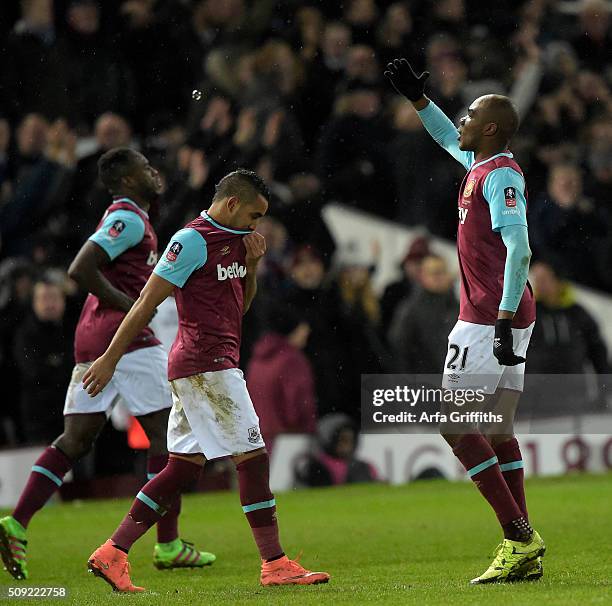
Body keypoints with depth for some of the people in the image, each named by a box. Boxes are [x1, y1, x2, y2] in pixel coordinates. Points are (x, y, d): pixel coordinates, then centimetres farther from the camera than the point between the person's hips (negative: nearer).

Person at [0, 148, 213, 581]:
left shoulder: (125, 218, 21)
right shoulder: (129, 219, -9)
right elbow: (80, 269, -19)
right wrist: (129, 305, -14)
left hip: (91, 337, 9)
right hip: (125, 335, -9)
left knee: (76, 439, 5)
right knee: (165, 433, -2)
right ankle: (168, 546, 0)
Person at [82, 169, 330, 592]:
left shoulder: (234, 240, 16)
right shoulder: (193, 241, -12)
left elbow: (241, 305, 24)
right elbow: (147, 302, -12)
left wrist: (252, 264, 7)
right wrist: (110, 359, -12)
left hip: (218, 363, 10)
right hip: (207, 365, -10)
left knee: (184, 467, 8)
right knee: (253, 457, -7)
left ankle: (113, 553, 8)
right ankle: (276, 565, -3)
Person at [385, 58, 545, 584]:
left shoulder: (500, 176, -14)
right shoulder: (483, 165, 14)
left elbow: (519, 250, -24)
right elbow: (449, 139, 38)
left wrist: (503, 320, -29)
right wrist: (416, 97, 34)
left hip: (488, 320, -10)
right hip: (506, 320, 10)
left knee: (456, 426, -8)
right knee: (498, 431, 9)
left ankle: (520, 536, -11)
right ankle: (524, 553, 8)